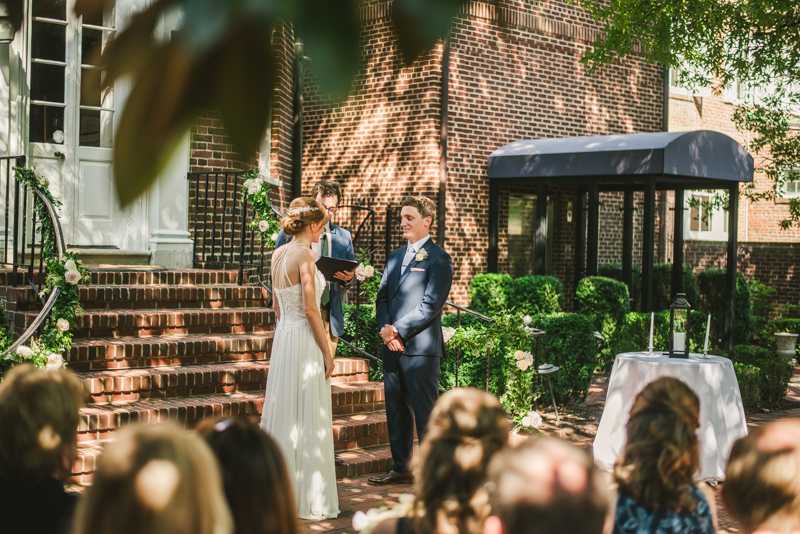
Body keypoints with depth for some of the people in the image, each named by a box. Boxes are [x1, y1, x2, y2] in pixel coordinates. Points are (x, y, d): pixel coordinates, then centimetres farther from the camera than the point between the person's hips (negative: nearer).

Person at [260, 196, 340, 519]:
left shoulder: (278, 254, 10)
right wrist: (327, 352, -13)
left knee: (282, 415, 14)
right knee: (305, 420, -2)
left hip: (282, 335, 9)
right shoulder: (304, 254, -14)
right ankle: (305, 500, 5)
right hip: (304, 340, -8)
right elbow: (310, 309, -18)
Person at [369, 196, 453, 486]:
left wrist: (398, 330, -15)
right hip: (392, 345, 8)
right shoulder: (395, 256, 18)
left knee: (425, 412, -2)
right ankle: (401, 467, 23)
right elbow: (382, 296, 14)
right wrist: (385, 330, -4)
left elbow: (430, 305, -13)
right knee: (396, 410, 13)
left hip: (421, 345, -7)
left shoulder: (438, 258, -6)